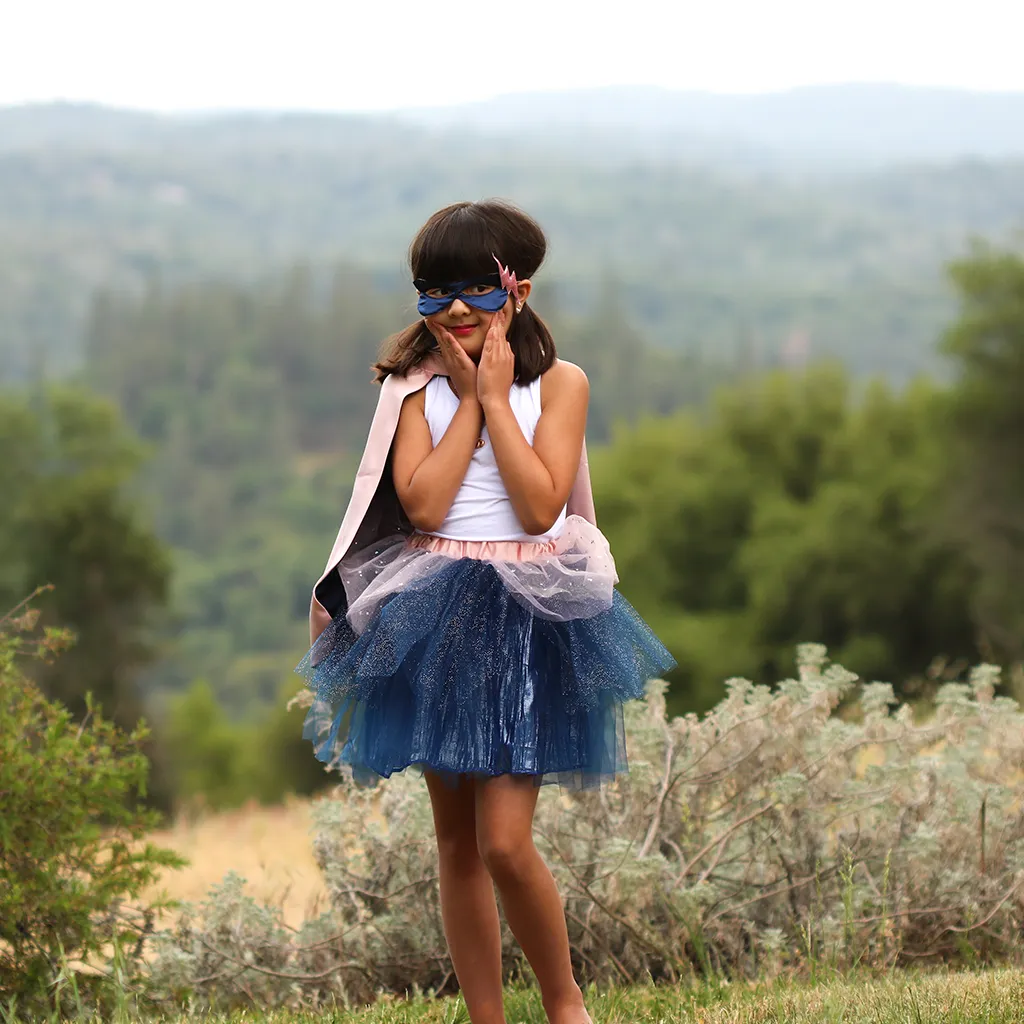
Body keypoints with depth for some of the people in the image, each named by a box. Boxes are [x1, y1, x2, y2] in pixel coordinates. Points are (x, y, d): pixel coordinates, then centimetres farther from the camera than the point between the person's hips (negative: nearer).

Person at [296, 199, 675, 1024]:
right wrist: (466, 401, -8)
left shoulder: (558, 383, -1)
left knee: (505, 841, -11)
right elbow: (422, 503, -9)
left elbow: (540, 507, -13)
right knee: (456, 841, 7)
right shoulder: (418, 384, 4)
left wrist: (494, 399, -10)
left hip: (525, 615, -3)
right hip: (435, 614, 3)